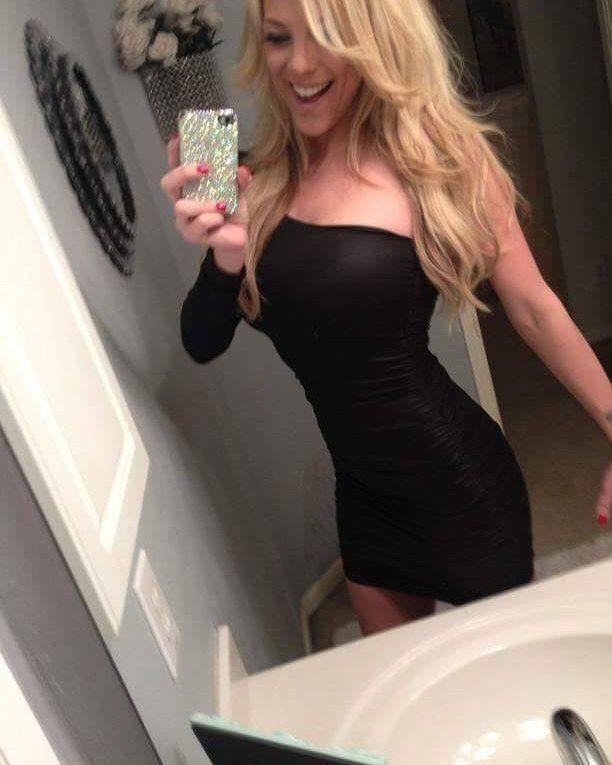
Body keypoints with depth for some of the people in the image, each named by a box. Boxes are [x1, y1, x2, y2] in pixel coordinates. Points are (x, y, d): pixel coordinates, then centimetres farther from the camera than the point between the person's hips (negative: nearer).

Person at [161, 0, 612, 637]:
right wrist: (224, 256, -22)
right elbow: (202, 346, -3)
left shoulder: (436, 154, -14)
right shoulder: (261, 179, -4)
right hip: (363, 488, 4)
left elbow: (533, 309, -9)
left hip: (454, 480, -4)